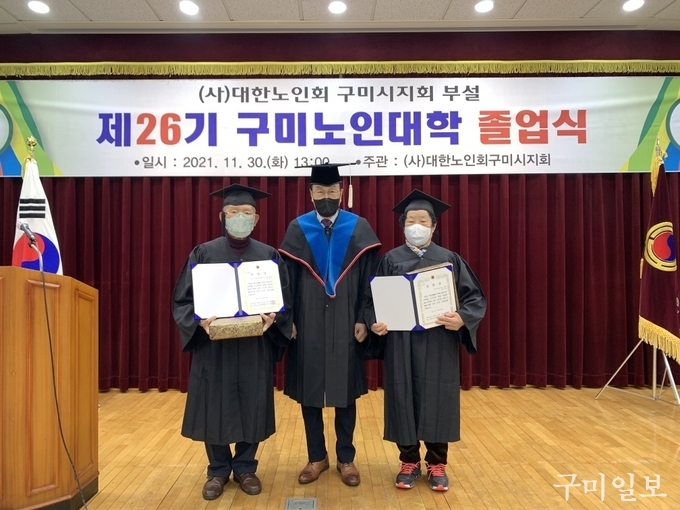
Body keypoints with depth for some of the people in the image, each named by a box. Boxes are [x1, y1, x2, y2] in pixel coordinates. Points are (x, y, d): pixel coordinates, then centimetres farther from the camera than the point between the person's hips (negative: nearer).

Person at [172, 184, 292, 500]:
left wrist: (272, 317, -17)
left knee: (252, 407, 9)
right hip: (212, 346, 0)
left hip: (255, 348, 1)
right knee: (214, 408, 8)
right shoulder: (203, 254, 0)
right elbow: (182, 300, -1)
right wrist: (200, 319, -20)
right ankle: (218, 470, 28)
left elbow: (285, 300, 4)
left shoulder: (270, 256, 4)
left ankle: (245, 468, 30)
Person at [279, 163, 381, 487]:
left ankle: (346, 458, 25)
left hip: (345, 324, -1)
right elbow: (287, 278, 2)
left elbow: (369, 278, -1)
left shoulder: (360, 228, 0)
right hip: (308, 323, 1)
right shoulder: (297, 229, 2)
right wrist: (288, 319, -4)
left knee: (346, 391, 9)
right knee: (308, 391, 9)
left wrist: (363, 319, -7)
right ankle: (316, 457, 26)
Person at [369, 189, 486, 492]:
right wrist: (374, 323, -15)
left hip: (438, 344, 0)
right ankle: (409, 462, 23)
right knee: (404, 399, 6)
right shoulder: (391, 260, 5)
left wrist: (462, 319, -18)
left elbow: (475, 297, 1)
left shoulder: (449, 259, 3)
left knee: (437, 400, 6)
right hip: (400, 344, 1)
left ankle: (437, 464, 23)